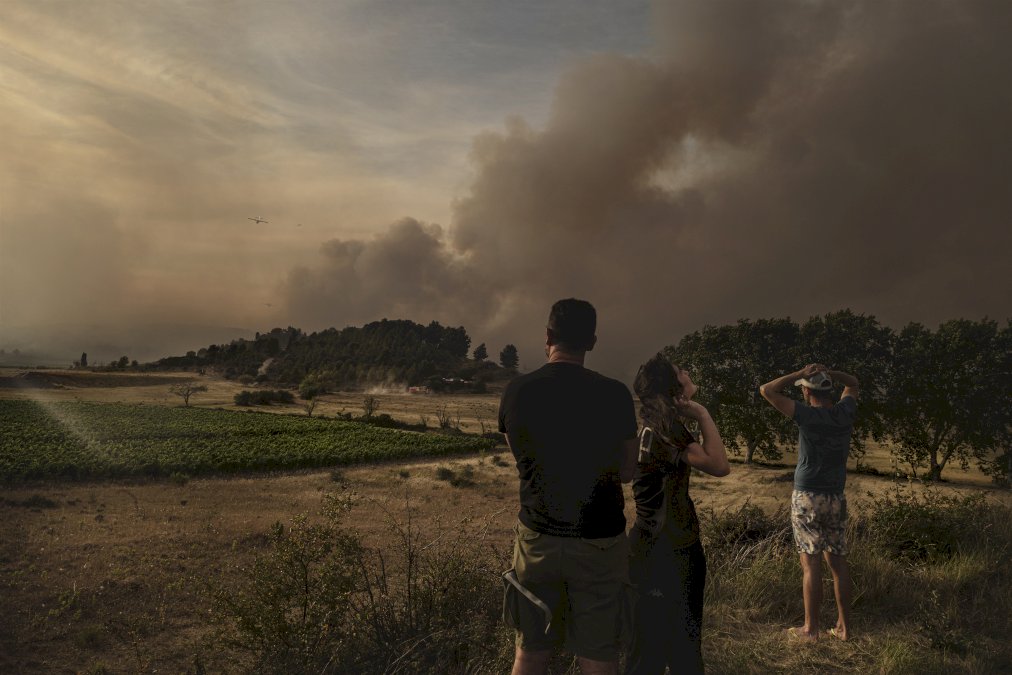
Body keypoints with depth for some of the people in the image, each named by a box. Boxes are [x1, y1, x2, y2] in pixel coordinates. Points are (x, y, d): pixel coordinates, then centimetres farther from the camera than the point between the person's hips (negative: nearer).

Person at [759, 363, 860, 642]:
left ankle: (810, 629, 7)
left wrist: (799, 374, -7)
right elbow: (853, 383, 21)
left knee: (811, 564, -1)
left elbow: (766, 390, -13)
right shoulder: (845, 413, 1)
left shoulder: (809, 415, -15)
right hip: (837, 499, 6)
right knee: (838, 562, 12)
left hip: (807, 498, -5)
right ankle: (844, 626, 19)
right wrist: (828, 373, 5)